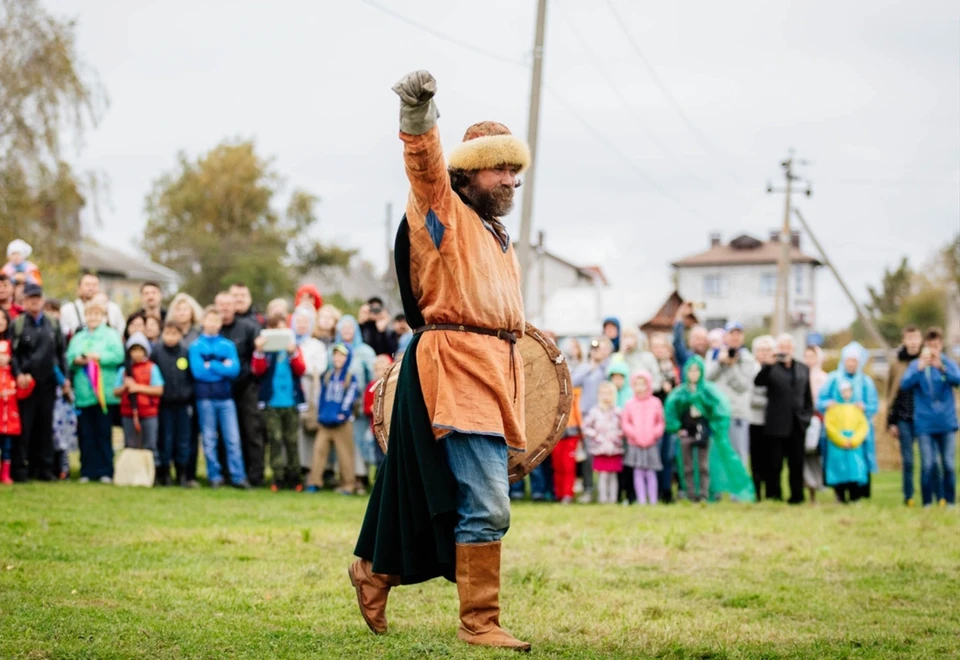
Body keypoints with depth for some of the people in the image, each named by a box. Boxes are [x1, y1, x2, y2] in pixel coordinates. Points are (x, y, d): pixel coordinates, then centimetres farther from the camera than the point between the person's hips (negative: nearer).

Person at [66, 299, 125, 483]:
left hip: (104, 394, -3)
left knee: (104, 434, -1)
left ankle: (105, 472, 2)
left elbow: (118, 356, -8)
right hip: (83, 394, 3)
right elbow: (68, 358, 9)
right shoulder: (78, 338, 18)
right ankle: (87, 471, 7)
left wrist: (98, 357, -14)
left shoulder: (111, 335, 7)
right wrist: (76, 360, -11)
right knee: (85, 435, 2)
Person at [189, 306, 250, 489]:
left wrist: (210, 366, -8)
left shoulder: (228, 345, 9)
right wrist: (223, 367, -6)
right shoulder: (196, 346, 5)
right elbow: (198, 371, -9)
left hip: (226, 397, 1)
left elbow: (235, 370, -4)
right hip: (205, 397, -1)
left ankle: (238, 476, -1)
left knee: (233, 438, -2)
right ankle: (214, 476, 8)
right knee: (209, 440, 2)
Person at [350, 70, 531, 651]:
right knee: (486, 505, -11)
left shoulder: (500, 239, 22)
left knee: (441, 498, 16)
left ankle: (376, 571, 33)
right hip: (455, 370, -9)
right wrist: (419, 111, -42)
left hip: (494, 373, 9)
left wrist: (513, 396, 22)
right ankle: (479, 621, -4)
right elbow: (425, 164, -22)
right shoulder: (443, 212, -2)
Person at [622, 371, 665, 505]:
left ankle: (653, 500, 4)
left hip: (651, 444, -1)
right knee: (638, 472, 0)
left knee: (650, 473, 0)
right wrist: (633, 434, -10)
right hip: (635, 444, 1)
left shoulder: (655, 403, 2)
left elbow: (661, 422, 4)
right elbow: (626, 423, 3)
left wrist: (654, 434, -9)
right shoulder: (630, 404, 3)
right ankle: (641, 500, 3)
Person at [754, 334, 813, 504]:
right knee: (774, 464, 0)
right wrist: (768, 365, -30)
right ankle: (773, 495, 5)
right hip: (776, 425, -3)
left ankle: (797, 495, 12)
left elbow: (808, 397, 17)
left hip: (797, 426, 3)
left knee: (796, 464, 7)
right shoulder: (771, 368, 1)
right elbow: (758, 382, -18)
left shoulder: (803, 369, 14)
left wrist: (807, 417, 5)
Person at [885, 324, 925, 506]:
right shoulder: (897, 365, 6)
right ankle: (908, 497, 13)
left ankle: (938, 495, 1)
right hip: (904, 419, 1)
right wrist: (891, 422, 6)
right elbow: (891, 395, 8)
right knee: (907, 461, 3)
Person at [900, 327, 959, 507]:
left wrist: (942, 368, -34)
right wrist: (919, 369, -29)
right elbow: (905, 384, -11)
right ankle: (927, 502, 5)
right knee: (928, 465, -4)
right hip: (925, 423, -1)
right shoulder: (916, 365, 3)